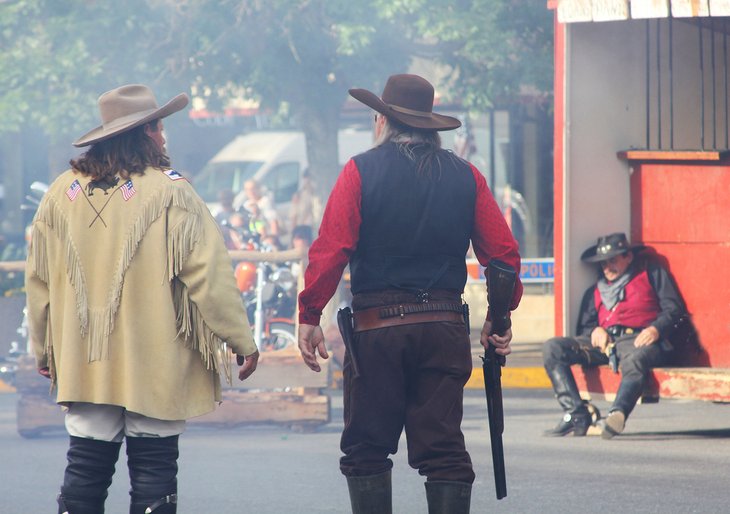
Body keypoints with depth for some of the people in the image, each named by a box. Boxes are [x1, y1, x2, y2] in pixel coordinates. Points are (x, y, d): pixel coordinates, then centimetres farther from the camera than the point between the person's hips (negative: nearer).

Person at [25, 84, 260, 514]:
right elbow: (210, 276, -11)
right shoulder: (170, 193, -10)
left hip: (85, 365, 4)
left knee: (86, 469, 7)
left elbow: (39, 280, 12)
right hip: (155, 365, -4)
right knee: (153, 468, 2)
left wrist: (44, 348, 24)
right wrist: (242, 341, -2)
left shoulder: (63, 193, 4)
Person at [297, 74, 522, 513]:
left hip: (376, 327, -2)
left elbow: (330, 251, -9)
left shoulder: (360, 172, -2)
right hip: (445, 325, 3)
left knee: (366, 450, 6)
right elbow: (504, 254, 5)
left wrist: (310, 316, -4)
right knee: (444, 449, 3)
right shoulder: (465, 177, 7)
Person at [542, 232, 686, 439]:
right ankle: (577, 414, -28)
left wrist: (655, 329, -11)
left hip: (637, 339, -5)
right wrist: (595, 331, -2)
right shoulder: (595, 290, 31)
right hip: (604, 340, 5)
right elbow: (584, 325, 24)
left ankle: (618, 413, -67)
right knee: (552, 348, -16)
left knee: (633, 362, -42)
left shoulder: (651, 273, 20)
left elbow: (673, 308, 9)